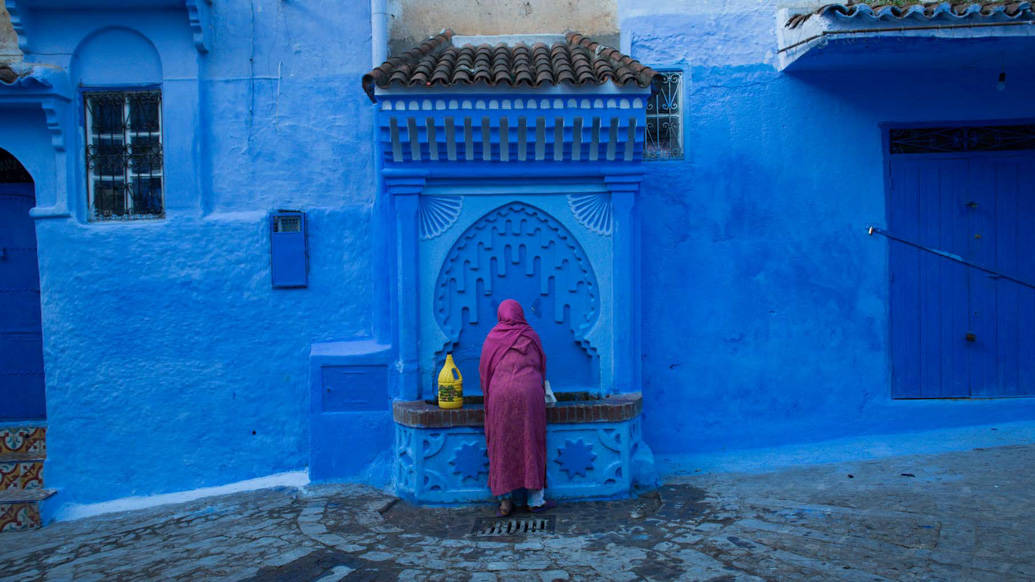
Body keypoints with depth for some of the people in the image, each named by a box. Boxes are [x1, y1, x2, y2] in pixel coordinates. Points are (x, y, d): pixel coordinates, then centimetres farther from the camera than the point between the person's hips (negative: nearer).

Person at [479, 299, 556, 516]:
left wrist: (490, 395, 29)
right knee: (531, 444, 7)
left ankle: (506, 500, 6)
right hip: (529, 393, 0)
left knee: (503, 447, 7)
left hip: (501, 394, 0)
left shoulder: (492, 338, 10)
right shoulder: (531, 336, 10)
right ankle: (535, 500, 11)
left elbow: (484, 371, 14)